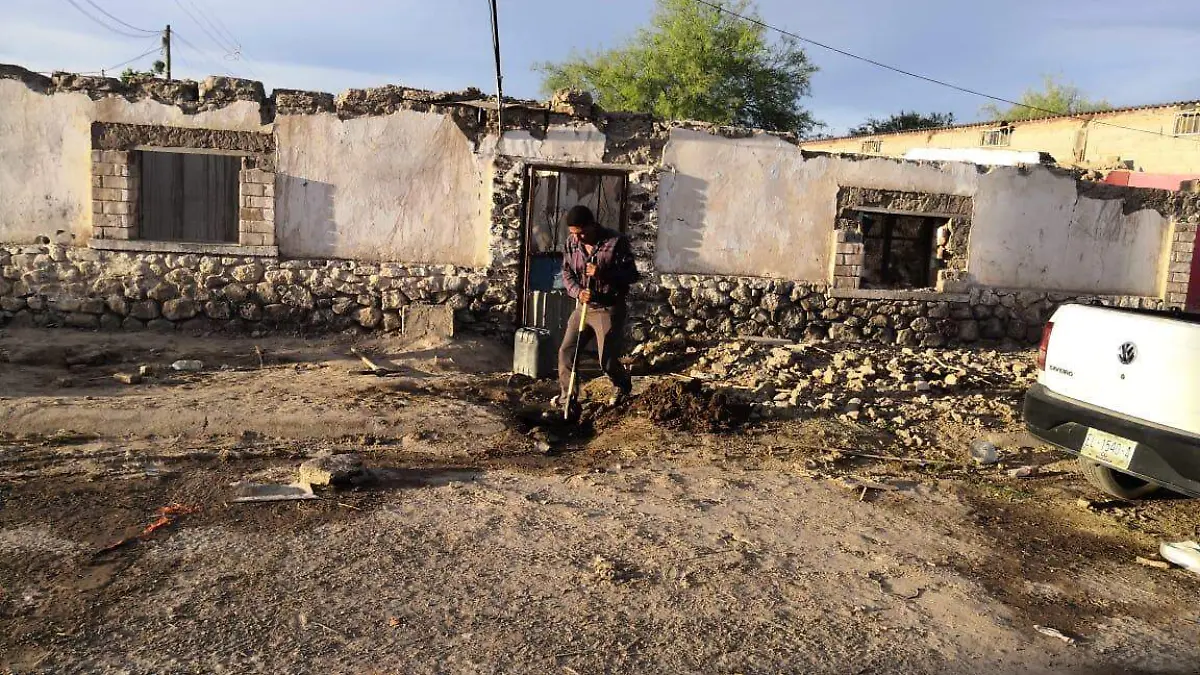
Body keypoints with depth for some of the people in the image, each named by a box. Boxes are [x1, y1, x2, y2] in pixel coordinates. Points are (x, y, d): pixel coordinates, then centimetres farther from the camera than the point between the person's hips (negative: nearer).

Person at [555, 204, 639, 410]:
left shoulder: (616, 242, -14)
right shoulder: (572, 243, 1)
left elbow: (632, 274, -14)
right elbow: (567, 273, 5)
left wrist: (602, 273, -28)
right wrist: (577, 291, -16)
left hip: (609, 309, -5)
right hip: (583, 307, 5)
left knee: (608, 360, -2)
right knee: (566, 351, 4)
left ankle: (623, 388, 28)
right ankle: (567, 394, 22)